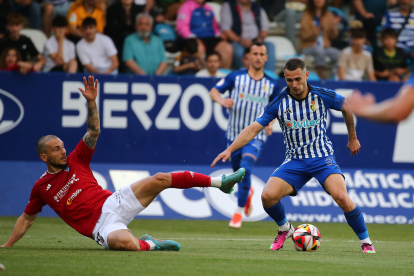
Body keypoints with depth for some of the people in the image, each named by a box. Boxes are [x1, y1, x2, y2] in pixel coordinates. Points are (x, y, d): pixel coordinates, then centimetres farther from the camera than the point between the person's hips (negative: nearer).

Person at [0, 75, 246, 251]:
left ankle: (219, 182, -5)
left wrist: (92, 102, -11)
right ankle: (150, 244, -6)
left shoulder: (75, 161, 12)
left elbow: (94, 132, 5)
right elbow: (27, 219, 18)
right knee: (127, 244, -39)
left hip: (112, 203, 4)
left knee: (159, 180, -12)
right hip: (100, 226, -4)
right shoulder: (41, 187, 7)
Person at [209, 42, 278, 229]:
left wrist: (270, 123, -2)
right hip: (234, 134, 2)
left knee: (245, 168, -23)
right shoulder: (236, 77, -1)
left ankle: (239, 213, -17)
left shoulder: (271, 84, 4)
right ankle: (248, 193, 51)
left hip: (256, 135, -2)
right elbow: (214, 91, -2)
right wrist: (222, 101, -25)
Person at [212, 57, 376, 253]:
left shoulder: (322, 96, -7)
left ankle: (365, 242, -5)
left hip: (322, 158, -2)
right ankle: (285, 229, 14)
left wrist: (352, 138, 23)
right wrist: (230, 150, -15)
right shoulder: (279, 103, -5)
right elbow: (253, 129, -4)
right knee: (268, 196, -19)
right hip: (295, 161, 2)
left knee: (341, 197, -26)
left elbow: (346, 107, 13)